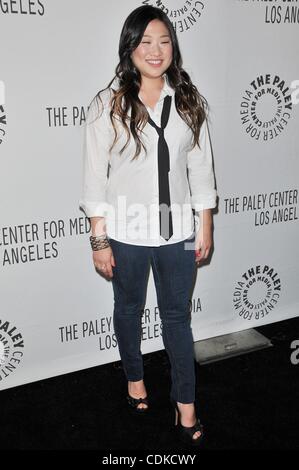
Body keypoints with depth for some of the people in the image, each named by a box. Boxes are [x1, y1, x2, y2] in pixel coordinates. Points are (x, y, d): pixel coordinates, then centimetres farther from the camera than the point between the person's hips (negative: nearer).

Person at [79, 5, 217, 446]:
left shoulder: (188, 100, 1)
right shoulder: (108, 104, -7)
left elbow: (200, 167, 5)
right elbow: (95, 177, -7)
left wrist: (205, 226, 4)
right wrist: (99, 240, -8)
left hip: (178, 231, 2)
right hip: (126, 232, -1)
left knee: (177, 315, 10)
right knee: (129, 308, 18)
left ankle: (185, 406, 24)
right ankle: (135, 378, 44)